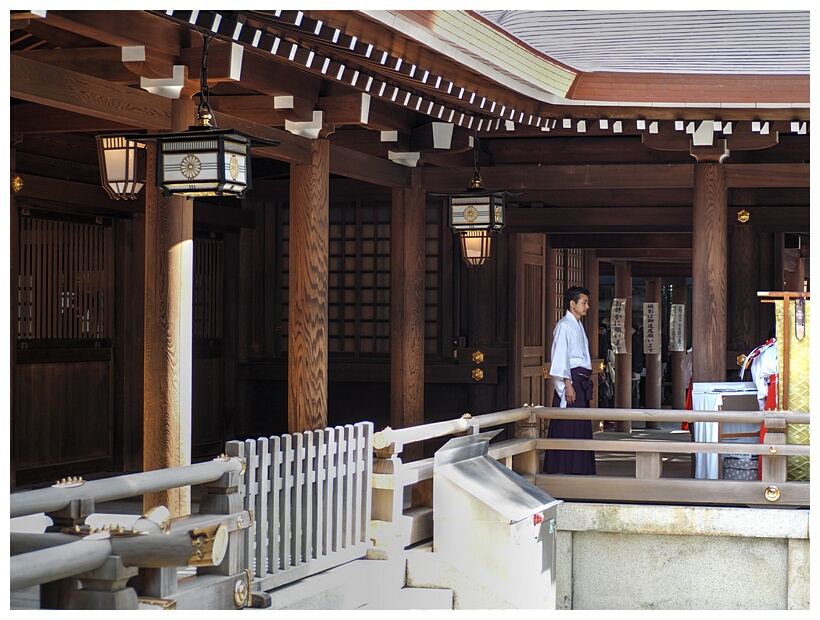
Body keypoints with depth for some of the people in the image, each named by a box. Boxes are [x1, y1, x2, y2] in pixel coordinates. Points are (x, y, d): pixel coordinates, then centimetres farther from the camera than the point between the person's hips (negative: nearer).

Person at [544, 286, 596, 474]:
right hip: (571, 380, -9)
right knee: (567, 427, -7)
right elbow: (560, 357, -16)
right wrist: (568, 384, -20)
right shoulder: (564, 325, -10)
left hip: (582, 381, 9)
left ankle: (579, 466, 16)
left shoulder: (578, 325, 18)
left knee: (581, 426, 10)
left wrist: (587, 380, 18)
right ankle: (564, 466, -4)